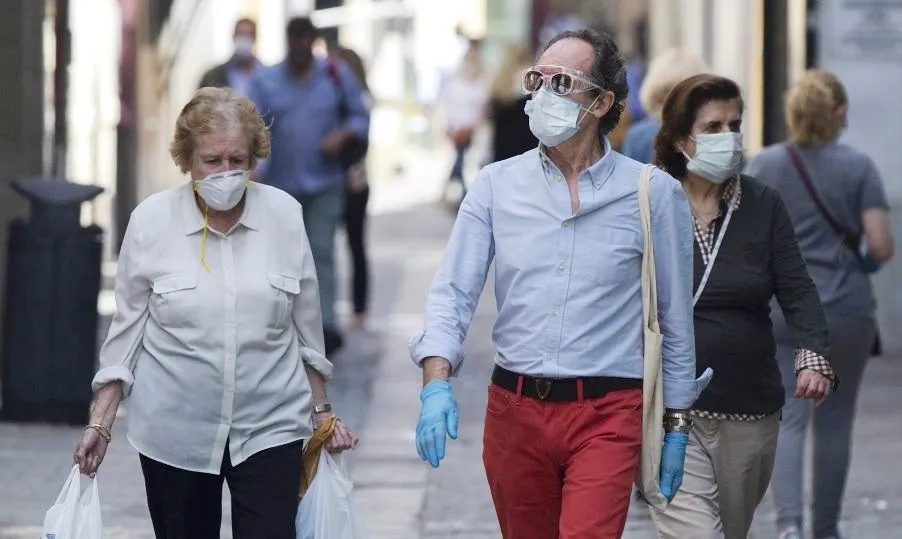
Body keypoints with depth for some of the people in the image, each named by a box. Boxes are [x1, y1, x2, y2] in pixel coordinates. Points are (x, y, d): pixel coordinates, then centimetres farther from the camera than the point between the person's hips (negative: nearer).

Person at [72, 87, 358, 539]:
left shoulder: (284, 215, -2)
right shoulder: (150, 221, -5)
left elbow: (306, 327, 8)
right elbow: (126, 330, 2)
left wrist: (322, 411, 14)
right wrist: (100, 424, -1)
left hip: (269, 429, 0)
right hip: (176, 432, 0)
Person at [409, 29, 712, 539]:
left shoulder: (654, 193, -1)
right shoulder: (497, 185, 4)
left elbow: (676, 319, 6)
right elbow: (453, 292, -1)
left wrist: (676, 429, 8)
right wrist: (437, 383, -17)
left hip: (606, 418, -3)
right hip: (514, 410, 3)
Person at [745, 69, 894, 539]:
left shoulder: (763, 165, -1)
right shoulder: (858, 167, -6)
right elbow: (881, 247, -10)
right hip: (846, 307, -1)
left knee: (788, 419, 1)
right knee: (835, 420, 13)